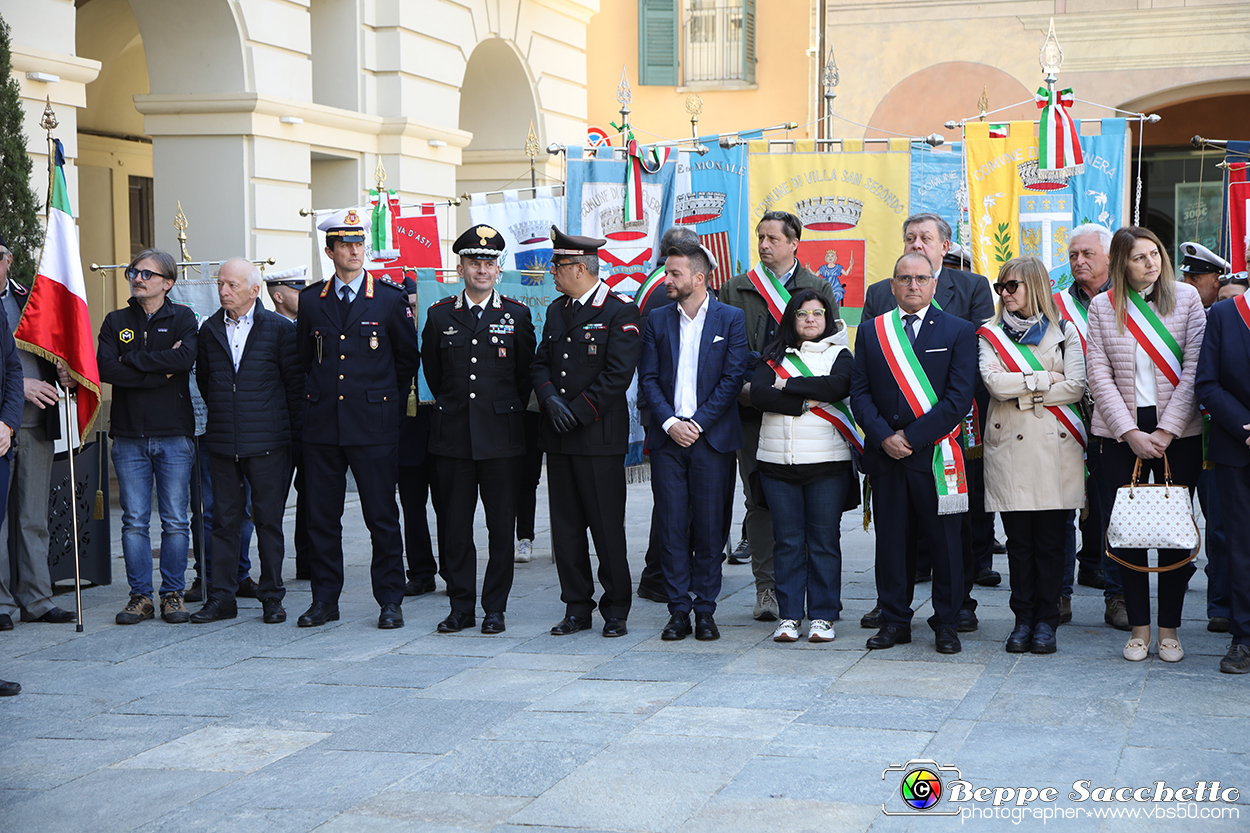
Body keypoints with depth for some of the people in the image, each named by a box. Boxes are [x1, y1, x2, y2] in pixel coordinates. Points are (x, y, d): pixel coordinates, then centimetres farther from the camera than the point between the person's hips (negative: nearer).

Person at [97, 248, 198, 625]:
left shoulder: (182, 318, 5)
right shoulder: (116, 322, 10)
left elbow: (185, 358, -15)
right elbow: (105, 368, -7)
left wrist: (133, 360, -10)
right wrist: (160, 371, -11)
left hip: (174, 435, -1)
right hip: (129, 435, 2)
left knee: (176, 521, 1)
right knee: (134, 521, 2)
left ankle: (173, 594, 10)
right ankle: (140, 595, 9)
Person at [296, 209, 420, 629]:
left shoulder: (390, 298, 1)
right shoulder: (311, 300, 8)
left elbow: (409, 358, 10)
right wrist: (316, 398, 15)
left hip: (373, 425, -2)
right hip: (322, 425, 3)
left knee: (382, 517, 0)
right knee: (321, 516, 6)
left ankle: (390, 601, 9)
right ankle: (325, 599, 15)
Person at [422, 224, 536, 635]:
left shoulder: (517, 315, 4)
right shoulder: (440, 316, 7)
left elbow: (525, 374, 11)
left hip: (500, 436, -1)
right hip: (453, 435, 1)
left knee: (501, 525, 1)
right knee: (455, 524, 3)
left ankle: (495, 607, 9)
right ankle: (461, 606, 11)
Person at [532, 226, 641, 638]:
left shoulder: (620, 311, -6)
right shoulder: (556, 310, 16)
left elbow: (618, 375, -13)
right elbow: (541, 364, 15)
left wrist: (577, 412, -13)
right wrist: (550, 399, -5)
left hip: (600, 436, -6)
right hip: (558, 436, 7)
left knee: (607, 526, -2)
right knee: (565, 526, 8)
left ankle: (616, 610, 8)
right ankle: (577, 607, 16)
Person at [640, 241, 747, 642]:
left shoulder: (730, 318, 2)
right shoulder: (657, 320, 10)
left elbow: (733, 378, -3)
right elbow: (648, 379, 6)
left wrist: (698, 422, -10)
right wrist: (670, 422, -8)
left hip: (712, 436, -2)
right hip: (667, 437, 2)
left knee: (710, 526, 1)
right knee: (672, 526, 1)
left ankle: (705, 609, 10)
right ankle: (678, 610, 8)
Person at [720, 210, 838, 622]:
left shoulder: (819, 289, 9)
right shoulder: (735, 290, 11)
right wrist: (742, 386, -6)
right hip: (753, 408, 1)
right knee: (760, 499, -1)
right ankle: (766, 587, 4)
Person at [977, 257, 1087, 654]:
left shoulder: (1064, 332, 9)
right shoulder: (990, 334, 10)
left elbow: (1075, 388, -2)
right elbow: (994, 383, -7)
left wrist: (1021, 394, -5)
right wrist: (1046, 379, -5)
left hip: (1055, 446, 0)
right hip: (1009, 446, 0)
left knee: (1050, 539, 0)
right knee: (1019, 539, 1)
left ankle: (1046, 620, 7)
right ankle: (1023, 618, 9)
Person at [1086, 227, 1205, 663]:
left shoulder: (1186, 298, 2)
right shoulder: (1103, 307, 4)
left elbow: (1194, 370, -3)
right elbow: (1100, 377, 0)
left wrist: (1165, 432, -10)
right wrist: (1130, 434, -9)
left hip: (1178, 432, 0)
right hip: (1122, 432, 1)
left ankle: (1169, 628, 11)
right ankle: (1139, 627, 12)